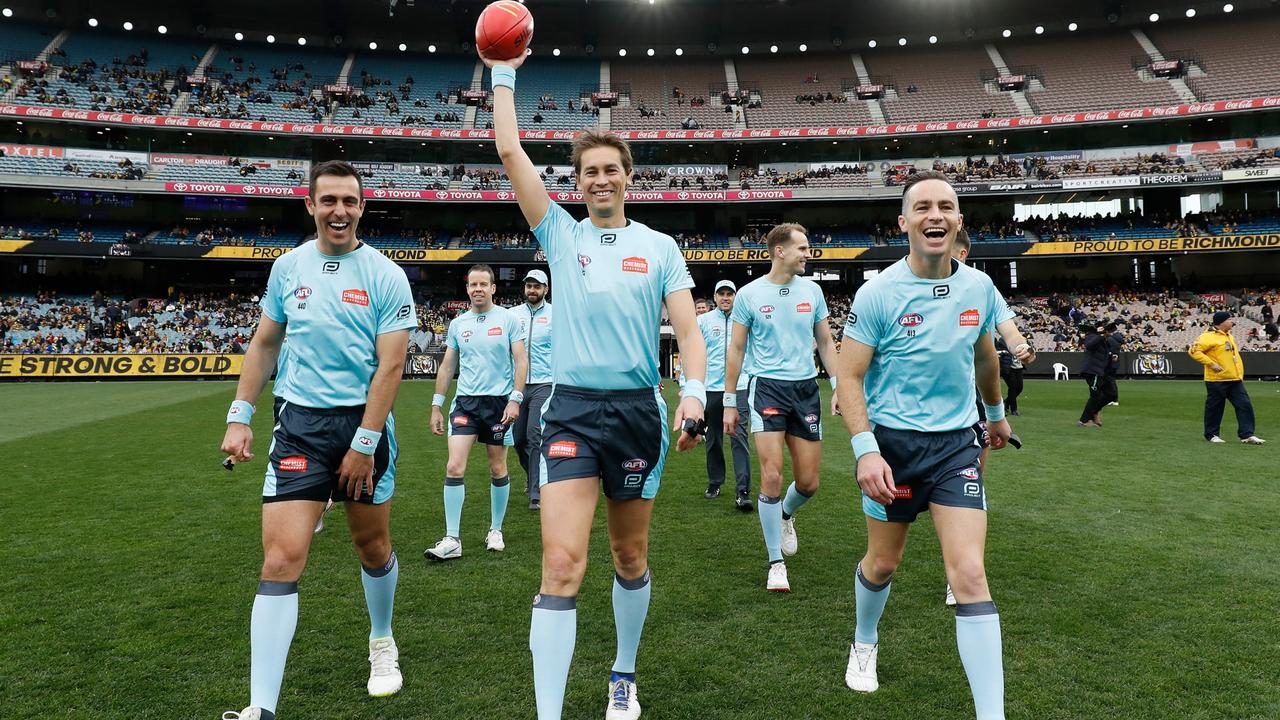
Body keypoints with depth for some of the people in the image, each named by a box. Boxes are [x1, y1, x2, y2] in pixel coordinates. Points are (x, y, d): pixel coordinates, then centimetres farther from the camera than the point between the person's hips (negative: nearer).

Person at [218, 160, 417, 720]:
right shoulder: (287, 267, 6)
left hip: (364, 422, -1)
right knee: (281, 559, -8)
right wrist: (240, 417, 8)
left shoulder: (385, 275, -5)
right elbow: (264, 344, 15)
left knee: (373, 547, 12)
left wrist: (364, 445, -13)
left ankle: (382, 642, 40)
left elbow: (390, 366, -9)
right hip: (298, 422, 2)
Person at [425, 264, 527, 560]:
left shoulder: (508, 318, -1)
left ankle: (496, 531, 24)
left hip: (499, 402, -2)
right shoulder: (457, 324, 8)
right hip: (465, 402, 2)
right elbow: (447, 367, 14)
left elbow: (521, 361, -3)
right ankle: (452, 540, -3)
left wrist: (515, 399, -12)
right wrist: (436, 406, 10)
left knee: (498, 470, 7)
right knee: (454, 467, -8)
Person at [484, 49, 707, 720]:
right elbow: (509, 150, 4)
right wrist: (504, 73, 8)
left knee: (630, 559, 14)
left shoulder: (660, 247, 6)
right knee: (561, 564, -12)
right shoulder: (560, 234, 7)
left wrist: (694, 392, -18)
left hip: (638, 410, 1)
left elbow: (687, 327, -2)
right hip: (571, 410, -1)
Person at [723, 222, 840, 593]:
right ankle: (776, 563, 4)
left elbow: (825, 342, 15)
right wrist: (729, 402, 2)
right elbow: (735, 350, 3)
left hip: (806, 388, 4)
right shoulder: (750, 294, -2)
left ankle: (786, 515, 40)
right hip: (768, 387, -3)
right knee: (772, 476, -11)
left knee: (808, 483, 4)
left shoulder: (812, 290, 7)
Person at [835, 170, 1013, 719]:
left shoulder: (980, 288, 0)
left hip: (956, 443, 2)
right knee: (882, 564, 13)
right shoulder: (878, 293, -12)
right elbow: (849, 377, -12)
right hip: (892, 444, -2)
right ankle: (864, 644, 45)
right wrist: (865, 450, -23)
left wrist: (996, 413, 32)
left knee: (970, 575, -9)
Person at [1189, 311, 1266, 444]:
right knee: (1214, 408, 1)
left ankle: (1246, 435, 2)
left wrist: (1240, 374, 20)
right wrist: (1211, 363, -22)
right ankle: (1211, 435, 14)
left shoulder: (1229, 336, 17)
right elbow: (1194, 351, -20)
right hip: (1217, 380, -8)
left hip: (1235, 380, 8)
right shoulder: (1209, 337, -12)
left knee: (1245, 405, 1)